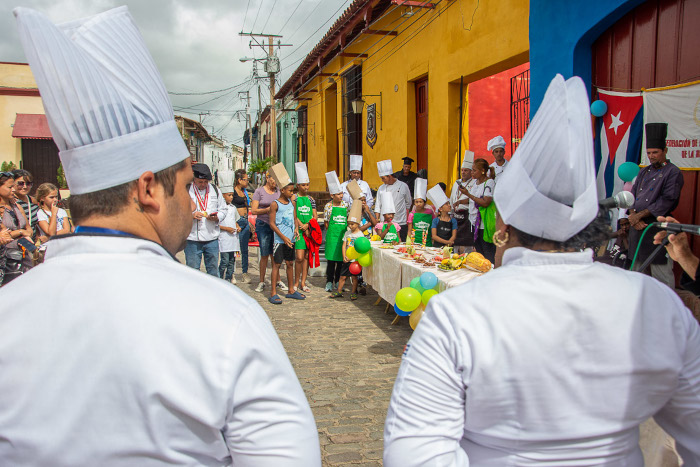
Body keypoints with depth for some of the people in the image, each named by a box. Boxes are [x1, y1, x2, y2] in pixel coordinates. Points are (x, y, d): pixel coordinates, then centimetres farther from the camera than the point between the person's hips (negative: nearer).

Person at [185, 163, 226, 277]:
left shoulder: (215, 190, 9)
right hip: (192, 239, -3)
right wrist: (191, 215, -19)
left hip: (212, 238, 3)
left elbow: (222, 209, 15)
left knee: (213, 268, 13)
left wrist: (216, 217, -7)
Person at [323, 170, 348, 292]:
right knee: (331, 260, 0)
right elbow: (326, 223, 3)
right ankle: (329, 282, 8)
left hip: (343, 235, 3)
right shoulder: (328, 206, -1)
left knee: (341, 260, 6)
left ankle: (338, 282, 17)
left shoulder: (345, 205, 6)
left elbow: (348, 220, 13)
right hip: (332, 236, -3)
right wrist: (332, 231, -2)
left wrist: (346, 231, 4)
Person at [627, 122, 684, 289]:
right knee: (640, 268, 14)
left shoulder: (673, 173, -5)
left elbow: (667, 202, -13)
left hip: (658, 228, -7)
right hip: (638, 226, 7)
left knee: (660, 270, -5)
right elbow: (632, 194, 9)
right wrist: (633, 215, -9)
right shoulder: (644, 172, 16)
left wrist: (639, 215, -13)